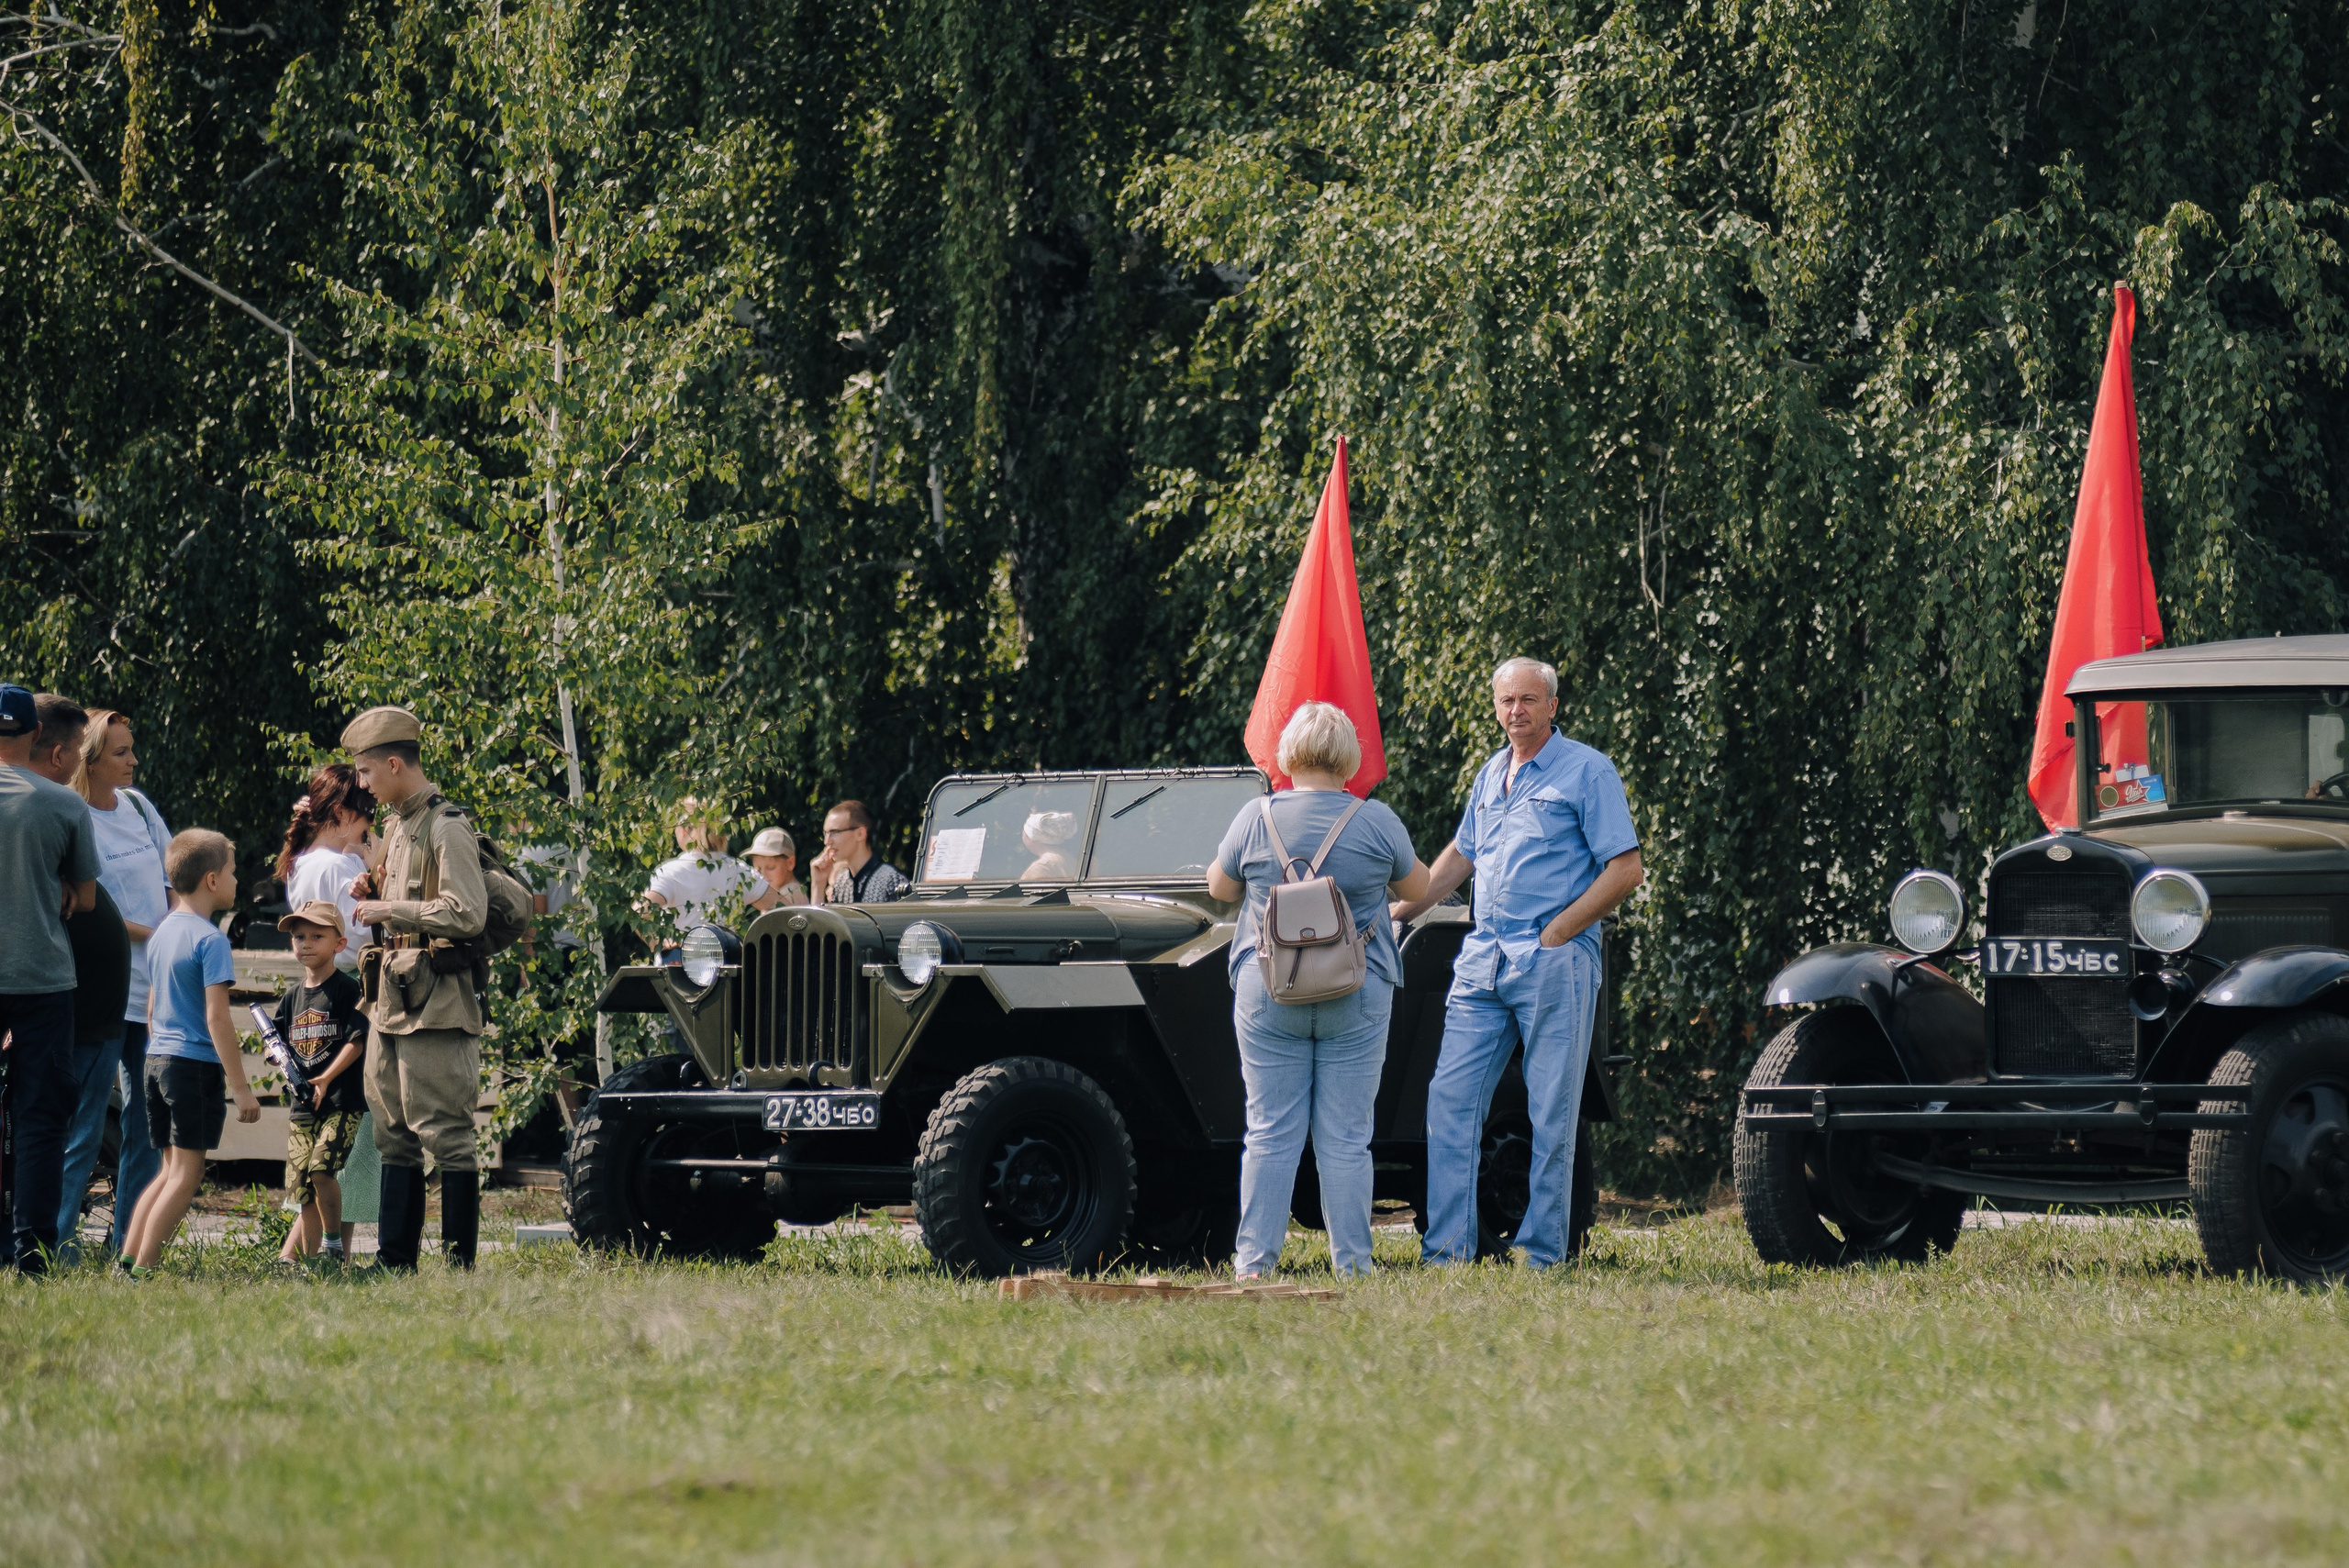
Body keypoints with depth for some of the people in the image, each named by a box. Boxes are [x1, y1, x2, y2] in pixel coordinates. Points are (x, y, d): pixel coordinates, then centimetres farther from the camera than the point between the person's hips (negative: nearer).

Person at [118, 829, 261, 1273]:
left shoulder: (161, 934, 13)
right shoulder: (210, 940, -12)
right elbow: (216, 1018, -16)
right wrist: (241, 1086, -15)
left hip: (158, 1058, 8)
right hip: (196, 1064, -8)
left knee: (172, 1169, 15)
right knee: (186, 1174, -4)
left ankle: (127, 1264, 11)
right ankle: (143, 1270, -9)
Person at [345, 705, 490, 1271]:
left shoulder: (446, 828, -13)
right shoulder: (398, 826, 17)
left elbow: (467, 913, -23)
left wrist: (391, 910, -18)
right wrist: (375, 895, 10)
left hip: (435, 1005, -10)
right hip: (391, 1000, 10)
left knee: (443, 1131, -8)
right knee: (393, 1132, 12)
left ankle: (459, 1261, -6)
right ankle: (395, 1260, 18)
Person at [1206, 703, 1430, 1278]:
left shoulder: (1256, 817, -3)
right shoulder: (1377, 822, -4)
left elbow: (1219, 887, 12)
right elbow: (1418, 888, 12)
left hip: (1267, 994, 0)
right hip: (1356, 998, 0)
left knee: (1270, 1133, 4)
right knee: (1346, 1138, 3)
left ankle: (1254, 1262, 2)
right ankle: (1352, 1266, 4)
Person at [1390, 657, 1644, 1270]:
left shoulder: (1587, 771, -2)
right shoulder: (1492, 774, 18)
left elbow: (1625, 870, -7)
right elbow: (1461, 854, 31)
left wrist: (1556, 933, -10)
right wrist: (1397, 913, 25)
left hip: (1554, 961, -6)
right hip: (1482, 962, 6)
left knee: (1551, 1113, -3)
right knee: (1450, 1098, -1)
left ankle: (1542, 1254, 1)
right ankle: (1448, 1247, 1)